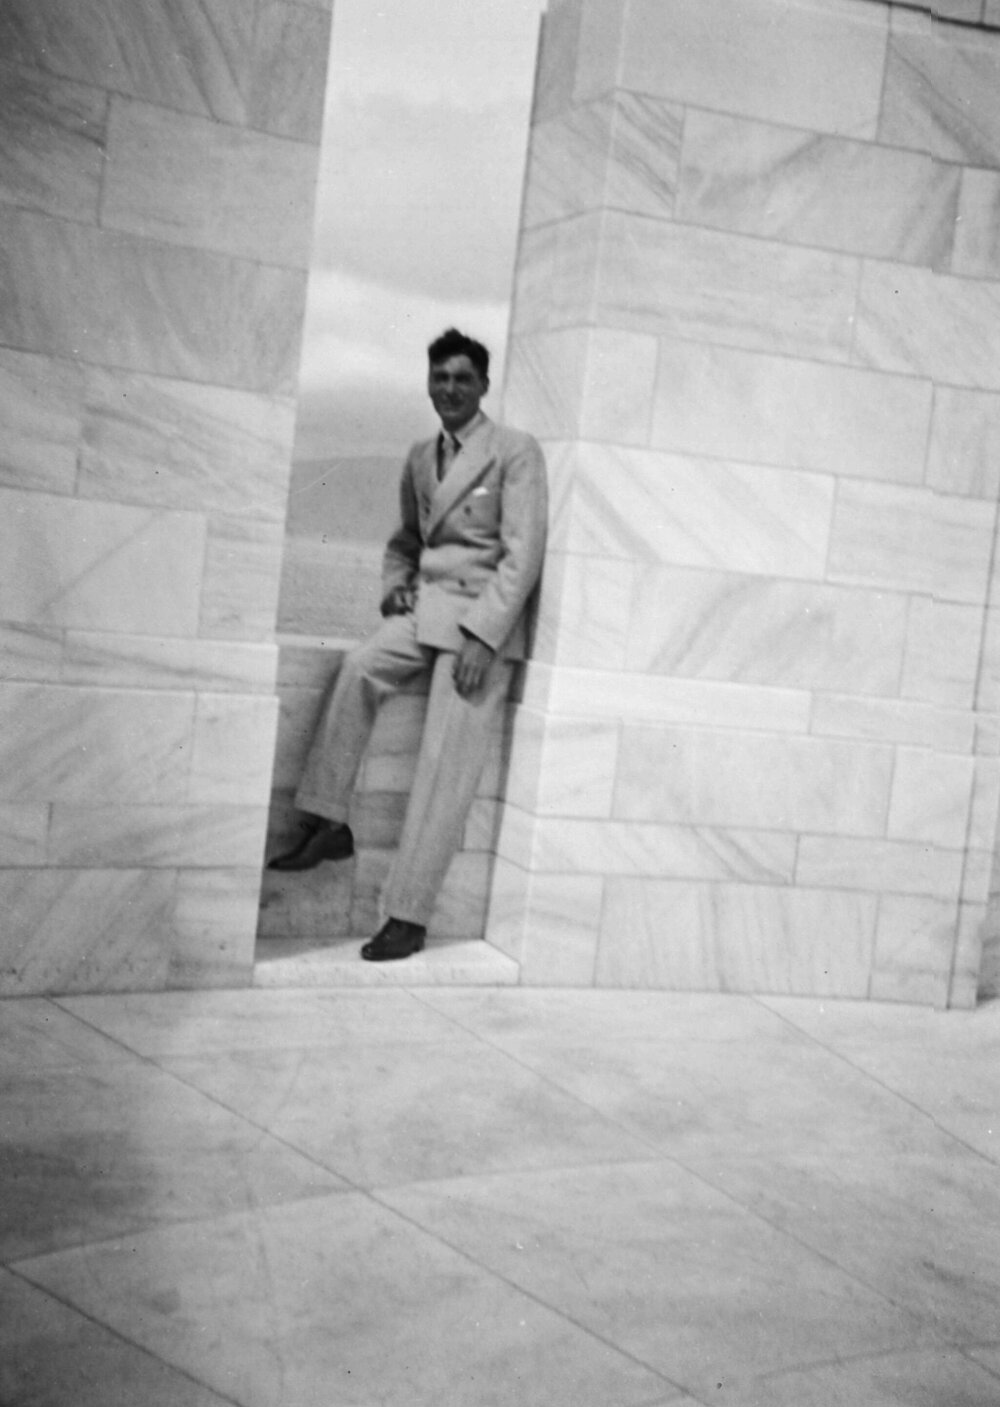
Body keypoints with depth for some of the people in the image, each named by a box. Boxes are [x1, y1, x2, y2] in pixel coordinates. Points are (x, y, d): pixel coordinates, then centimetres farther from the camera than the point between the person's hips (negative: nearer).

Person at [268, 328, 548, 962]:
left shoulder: (516, 451, -4)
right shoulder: (420, 457, 15)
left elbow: (524, 553, -10)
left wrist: (481, 635, -19)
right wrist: (395, 583, 4)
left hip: (482, 618, -5)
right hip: (424, 607, 5)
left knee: (446, 770, -10)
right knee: (359, 667, -24)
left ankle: (408, 916, -8)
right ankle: (328, 824, -14)